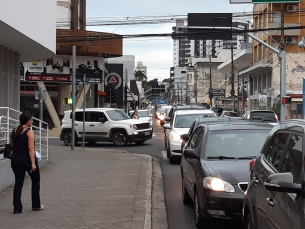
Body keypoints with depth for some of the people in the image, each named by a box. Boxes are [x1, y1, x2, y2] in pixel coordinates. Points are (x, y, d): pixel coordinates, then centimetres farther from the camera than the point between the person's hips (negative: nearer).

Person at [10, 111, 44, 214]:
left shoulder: (14, 132, 5)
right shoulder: (29, 132, -14)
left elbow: (11, 145, 15)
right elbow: (31, 149, -21)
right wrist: (33, 163, -23)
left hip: (15, 159, 5)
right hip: (27, 159, -5)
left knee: (18, 183, 9)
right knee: (35, 181, 15)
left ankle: (17, 208, 3)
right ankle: (36, 205, 21)